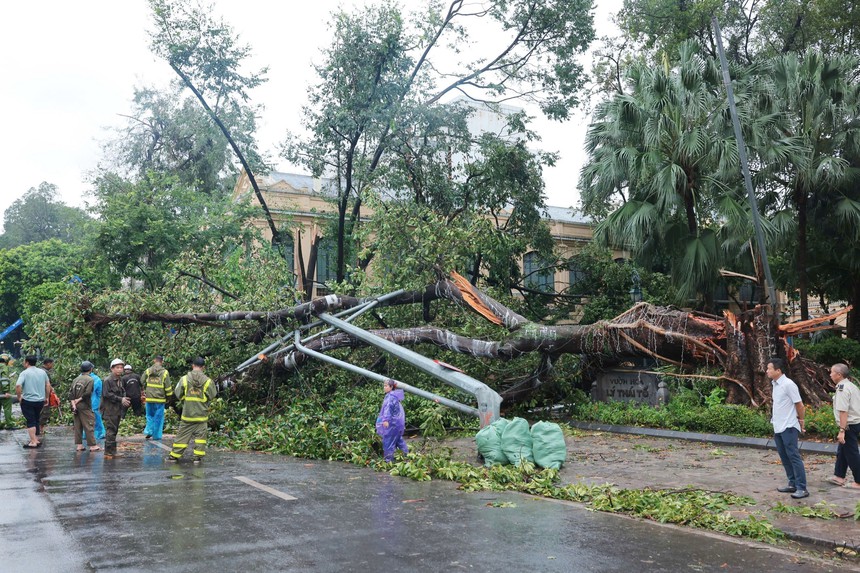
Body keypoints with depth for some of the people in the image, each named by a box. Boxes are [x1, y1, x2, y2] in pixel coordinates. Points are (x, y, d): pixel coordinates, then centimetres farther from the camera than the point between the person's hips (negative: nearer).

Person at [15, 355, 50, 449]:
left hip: (28, 401, -5)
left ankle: (33, 442, -2)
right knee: (36, 420, 19)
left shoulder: (24, 373, -11)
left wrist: (19, 397, -10)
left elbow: (18, 386, -24)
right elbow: (48, 385, 13)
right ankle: (35, 439, 24)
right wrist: (46, 397, 21)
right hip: (40, 400, 5)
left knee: (30, 421, 0)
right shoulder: (42, 372, 6)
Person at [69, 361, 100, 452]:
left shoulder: (75, 379, 11)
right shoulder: (90, 379, -9)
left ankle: (79, 445, 13)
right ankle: (92, 445, -3)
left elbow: (71, 393, 4)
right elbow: (87, 393, -18)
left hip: (76, 406, 7)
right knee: (89, 426, -4)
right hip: (85, 406, -7)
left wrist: (73, 403, -2)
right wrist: (79, 399, -5)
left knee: (77, 426, 11)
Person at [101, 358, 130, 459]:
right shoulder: (108, 380, -10)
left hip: (118, 409, 8)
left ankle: (112, 452, 19)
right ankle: (108, 453, -5)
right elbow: (107, 394, -16)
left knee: (114, 431, 12)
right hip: (109, 410, -8)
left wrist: (125, 400, 0)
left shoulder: (121, 380, 14)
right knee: (111, 431, -9)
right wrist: (120, 399, -19)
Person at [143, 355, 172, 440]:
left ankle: (148, 431, 7)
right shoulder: (165, 372, -5)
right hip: (160, 399, -2)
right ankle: (156, 435, 8)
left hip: (149, 398, 2)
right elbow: (168, 387, -3)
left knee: (150, 415, 19)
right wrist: (169, 397, 9)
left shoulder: (147, 371, 2)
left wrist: (143, 392, 22)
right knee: (158, 417, 6)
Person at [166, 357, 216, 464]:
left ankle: (174, 456, 15)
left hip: (187, 413, 1)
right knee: (200, 435, 7)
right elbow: (212, 396, -1)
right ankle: (198, 457, 6)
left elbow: (178, 394, 0)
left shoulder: (184, 379, -6)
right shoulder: (208, 381, -8)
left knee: (182, 435, 9)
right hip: (202, 414, 0)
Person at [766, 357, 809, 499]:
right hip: (778, 428, 9)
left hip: (788, 428, -9)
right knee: (785, 458, 13)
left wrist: (801, 422, 0)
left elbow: (799, 405, -10)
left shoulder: (788, 384, -16)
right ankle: (792, 484, 21)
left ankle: (802, 489, -4)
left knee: (794, 457, -7)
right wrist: (775, 421, 15)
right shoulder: (775, 384, 10)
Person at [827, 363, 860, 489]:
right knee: (841, 451, 18)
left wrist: (842, 430, -25)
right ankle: (839, 477, 26)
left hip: (849, 426, -10)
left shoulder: (842, 389, -18)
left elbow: (843, 411, -24)